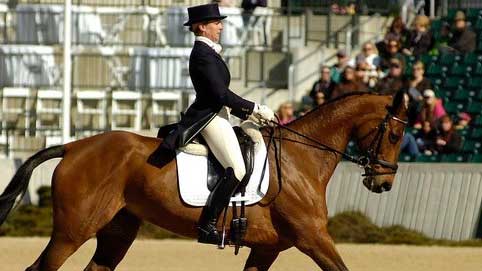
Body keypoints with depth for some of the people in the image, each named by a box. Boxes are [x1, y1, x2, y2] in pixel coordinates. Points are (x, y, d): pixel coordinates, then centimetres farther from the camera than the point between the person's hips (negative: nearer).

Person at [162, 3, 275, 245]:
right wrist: (256, 109, -15)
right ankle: (206, 226, -23)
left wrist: (249, 114, 20)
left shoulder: (207, 52, 19)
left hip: (217, 115, 11)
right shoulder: (203, 54, -13)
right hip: (210, 118, -11)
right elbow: (221, 94, -19)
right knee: (236, 170, -21)